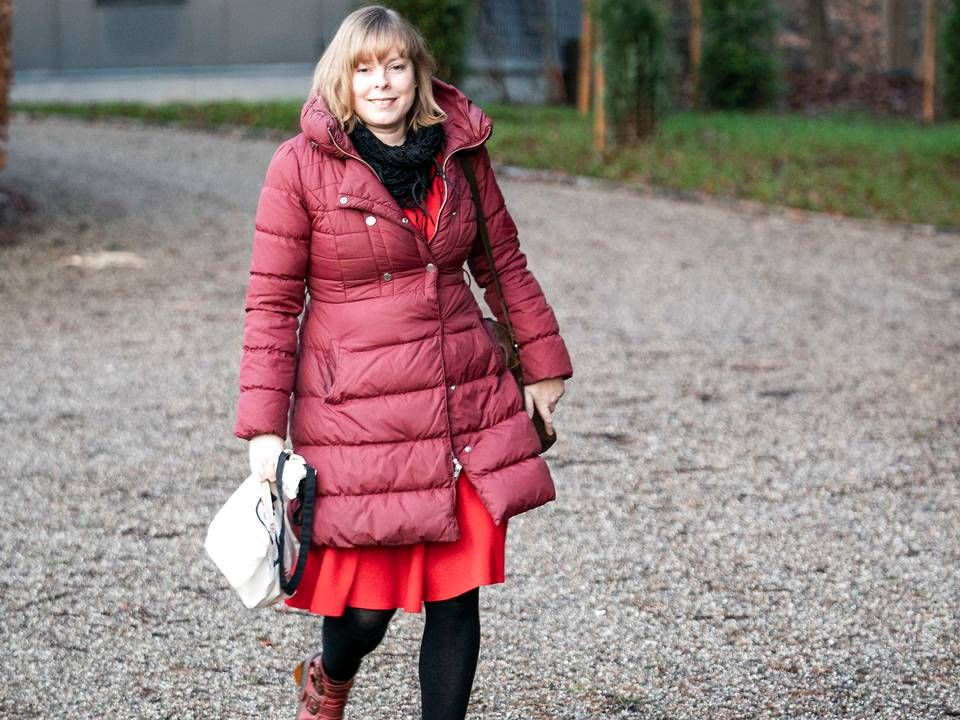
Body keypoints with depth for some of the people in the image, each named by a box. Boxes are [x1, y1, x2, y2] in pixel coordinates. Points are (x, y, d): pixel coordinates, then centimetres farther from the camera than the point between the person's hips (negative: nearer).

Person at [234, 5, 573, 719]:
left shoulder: (460, 152, 6)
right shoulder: (300, 166, -6)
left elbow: (504, 265, 17)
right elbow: (272, 302, -5)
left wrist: (543, 364, 18)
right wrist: (264, 426, -9)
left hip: (468, 404, 4)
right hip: (357, 412, -4)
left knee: (458, 592, 4)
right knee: (368, 605, 0)